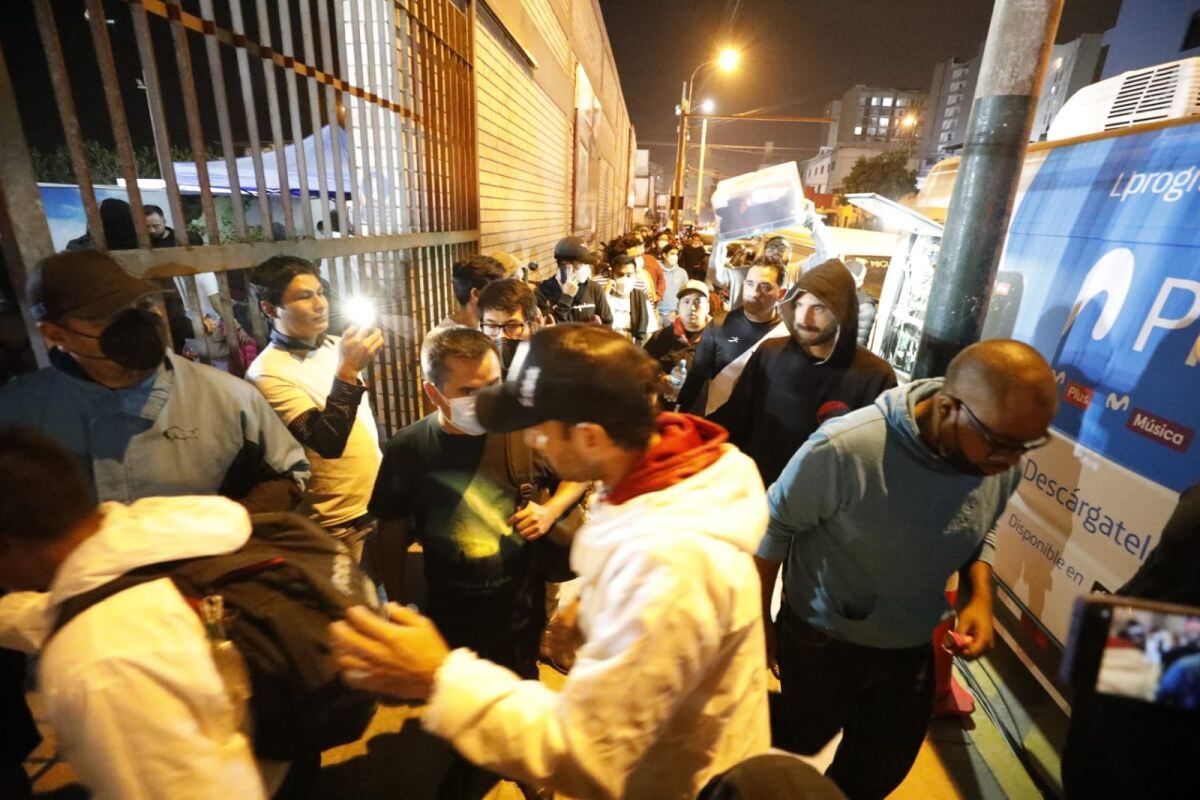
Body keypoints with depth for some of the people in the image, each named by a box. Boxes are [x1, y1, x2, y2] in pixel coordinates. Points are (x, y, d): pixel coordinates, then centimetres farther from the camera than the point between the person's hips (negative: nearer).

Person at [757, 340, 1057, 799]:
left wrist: (981, 596, -11)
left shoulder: (1001, 465, -15)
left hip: (911, 650, 5)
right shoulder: (843, 449, -34)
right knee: (794, 759, 22)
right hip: (820, 642, -4)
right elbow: (775, 527, -20)